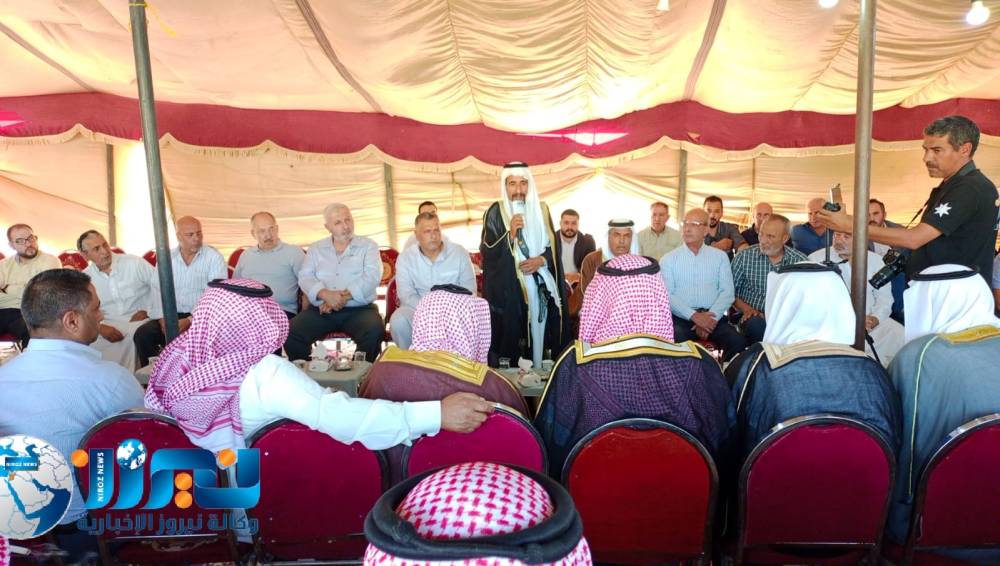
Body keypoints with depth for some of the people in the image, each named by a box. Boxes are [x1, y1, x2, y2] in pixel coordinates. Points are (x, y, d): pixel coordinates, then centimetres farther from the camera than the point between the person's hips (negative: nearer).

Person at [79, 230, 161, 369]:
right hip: (108, 325, 3)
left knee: (134, 335, -34)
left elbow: (158, 283, -3)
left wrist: (147, 311, -10)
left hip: (138, 321, -2)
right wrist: (100, 327, -16)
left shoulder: (135, 263, -3)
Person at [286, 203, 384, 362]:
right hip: (321, 309, 2)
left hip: (359, 309, -2)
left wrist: (345, 296, -16)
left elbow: (372, 276, -4)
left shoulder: (368, 245, 11)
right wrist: (325, 294, -16)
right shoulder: (316, 249, 18)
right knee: (290, 332, -22)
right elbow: (305, 277, 4)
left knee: (375, 331, -33)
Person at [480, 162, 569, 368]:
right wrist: (510, 233, -20)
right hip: (508, 288, -3)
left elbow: (554, 246, 10)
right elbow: (486, 252, -7)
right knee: (510, 336, -4)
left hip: (540, 285, 3)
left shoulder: (541, 209, 9)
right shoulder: (496, 212, -2)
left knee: (539, 333, 5)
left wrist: (540, 260, -9)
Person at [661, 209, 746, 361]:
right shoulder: (668, 259, 9)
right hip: (681, 318, -2)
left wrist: (711, 317, -12)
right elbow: (666, 295, -3)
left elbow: (727, 292, 4)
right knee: (673, 342, -33)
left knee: (738, 342, -25)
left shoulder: (720, 256, 14)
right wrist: (694, 316, -16)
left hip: (713, 316, 2)